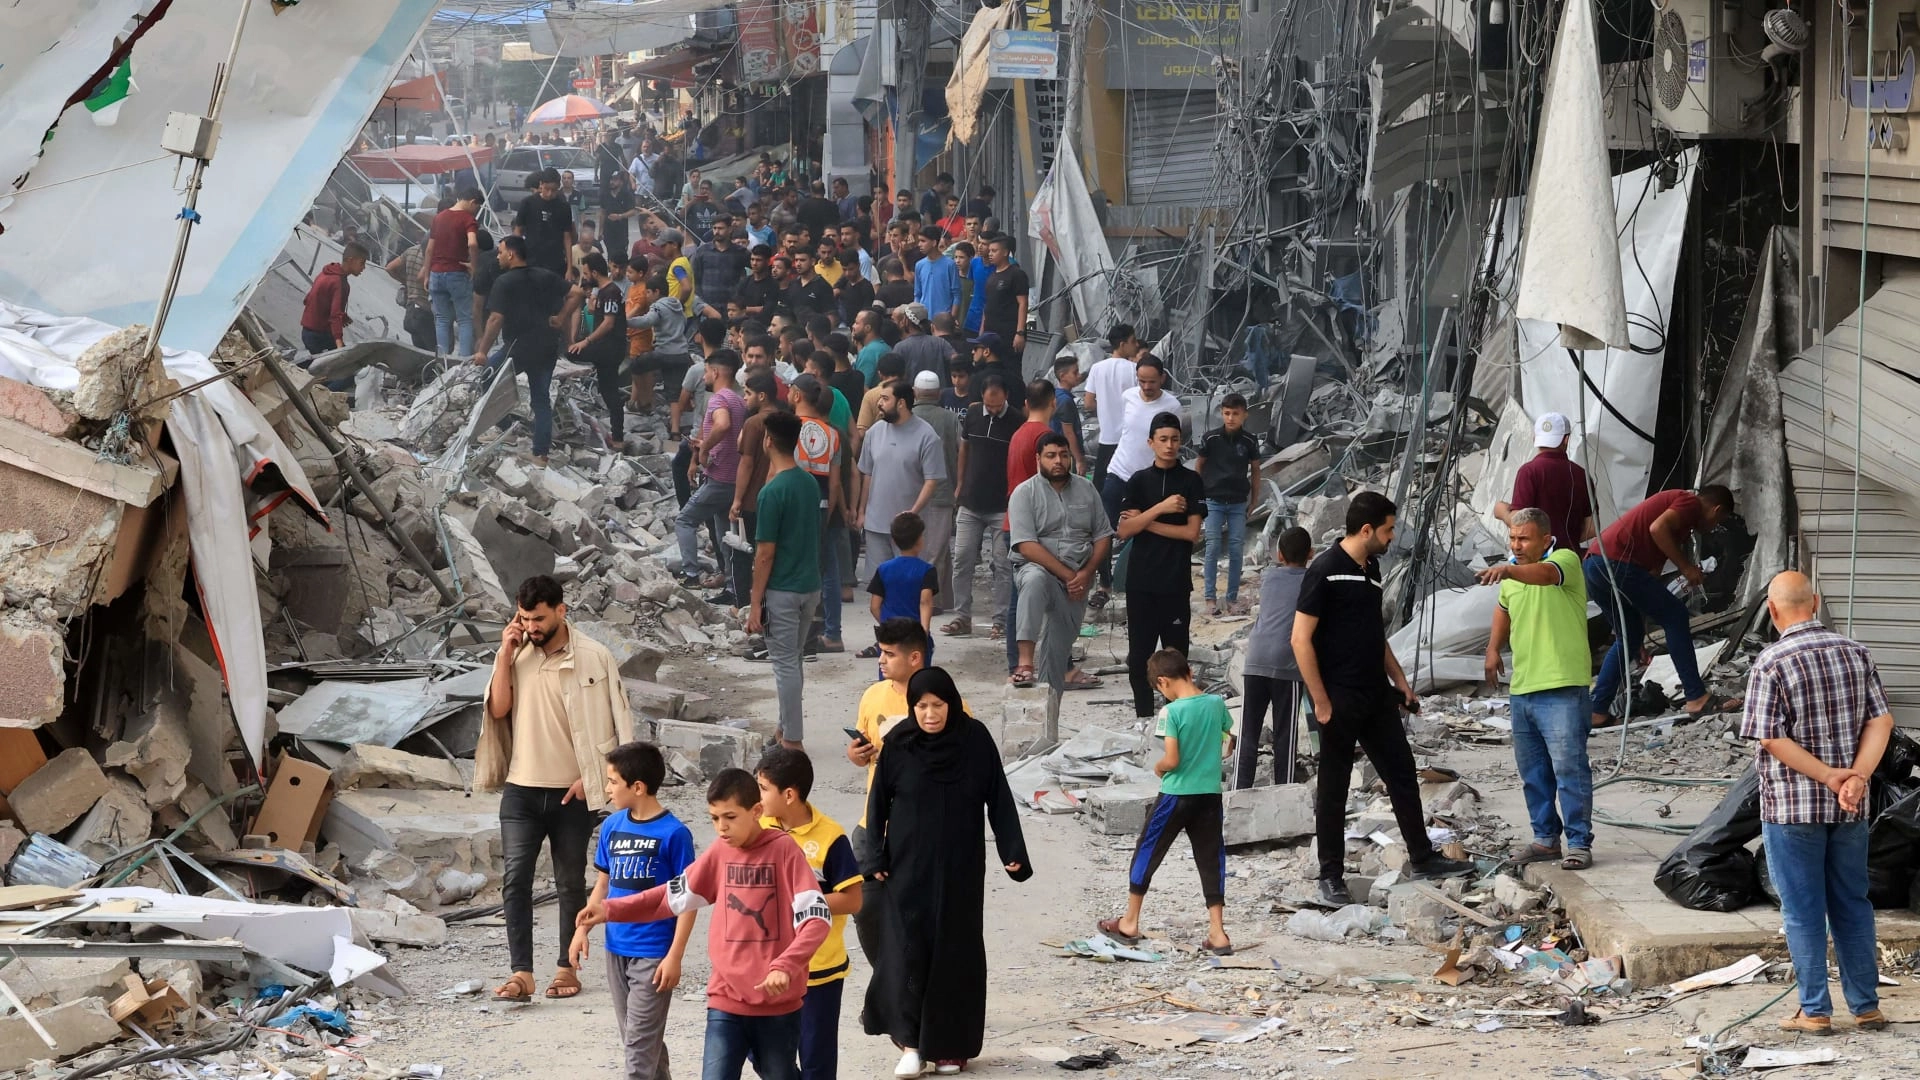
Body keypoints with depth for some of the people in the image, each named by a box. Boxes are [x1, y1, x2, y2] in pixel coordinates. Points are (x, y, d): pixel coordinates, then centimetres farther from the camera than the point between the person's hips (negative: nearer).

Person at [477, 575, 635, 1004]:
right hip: (522, 789, 2)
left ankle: (567, 968, 19)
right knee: (515, 878, -9)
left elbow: (610, 723, -4)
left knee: (571, 882, 8)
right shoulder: (516, 655, 6)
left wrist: (590, 776, -11)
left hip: (572, 792, -2)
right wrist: (506, 653, -8)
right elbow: (498, 709, -4)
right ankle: (521, 973, -12)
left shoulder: (592, 657, -6)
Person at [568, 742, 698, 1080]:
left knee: (641, 1040, -6)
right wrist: (583, 930, 5)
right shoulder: (612, 826, 4)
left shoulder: (673, 833, -14)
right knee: (632, 1036, 16)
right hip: (617, 949, 7)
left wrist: (675, 956, -15)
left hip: (654, 954, -7)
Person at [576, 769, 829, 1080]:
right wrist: (610, 910, 6)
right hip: (726, 1001, 3)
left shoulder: (784, 850, -9)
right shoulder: (719, 854, 5)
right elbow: (674, 895, 15)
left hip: (777, 1003, -3)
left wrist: (785, 966, -30)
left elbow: (817, 917, -16)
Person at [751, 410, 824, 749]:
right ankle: (787, 728, 27)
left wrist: (755, 603, -13)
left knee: (785, 664, -1)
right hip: (810, 586, 8)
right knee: (792, 660, 19)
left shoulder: (772, 491, -19)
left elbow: (765, 553, -17)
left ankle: (792, 740, 3)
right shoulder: (810, 484, 5)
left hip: (782, 591, -8)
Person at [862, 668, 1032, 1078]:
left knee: (956, 949, 3)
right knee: (908, 947, -4)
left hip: (960, 868, 0)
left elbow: (998, 798, -3)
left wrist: (1013, 851, -8)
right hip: (909, 865, 0)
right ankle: (911, 1042, 3)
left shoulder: (975, 740, -6)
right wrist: (874, 857, -3)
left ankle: (951, 1044, 12)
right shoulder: (899, 743, -6)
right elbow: (879, 802, 0)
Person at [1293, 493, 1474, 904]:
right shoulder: (1324, 572, -14)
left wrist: (1399, 680, 17)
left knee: (1402, 774, 11)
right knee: (1333, 789, 1)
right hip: (1339, 699, -8)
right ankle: (1331, 877, 9)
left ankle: (1421, 858, 22)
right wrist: (1321, 702, -18)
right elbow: (1301, 639, -16)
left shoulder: (1371, 569, 11)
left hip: (1376, 696, 8)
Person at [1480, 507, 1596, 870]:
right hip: (1521, 689, 8)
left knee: (1569, 767, -9)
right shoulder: (1511, 576, 13)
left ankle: (1579, 842, -3)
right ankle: (1546, 838, 24)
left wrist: (1508, 570, -52)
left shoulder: (1565, 559, -10)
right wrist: (1493, 647, 17)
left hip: (1562, 688, -8)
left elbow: (1545, 574, -33)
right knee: (1533, 772, 13)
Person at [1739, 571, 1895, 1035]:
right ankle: (1866, 1006, 17)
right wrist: (1857, 778, -12)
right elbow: (1881, 721, -3)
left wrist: (1830, 776, -13)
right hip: (1849, 810, 4)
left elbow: (1772, 739, -17)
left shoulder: (1771, 664, -13)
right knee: (1851, 904, 13)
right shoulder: (1855, 653, 2)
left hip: (1791, 806, -4)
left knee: (1803, 910, 4)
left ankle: (1815, 1010, 7)